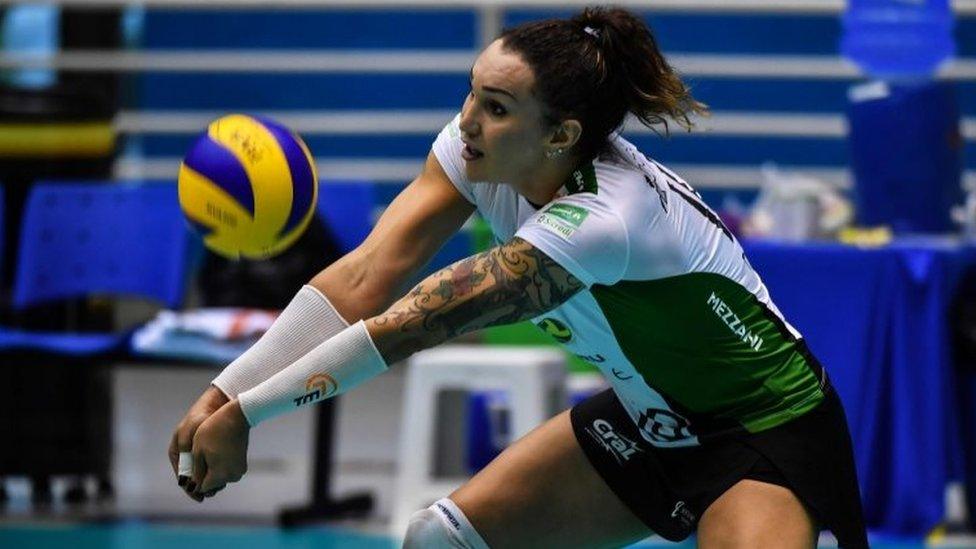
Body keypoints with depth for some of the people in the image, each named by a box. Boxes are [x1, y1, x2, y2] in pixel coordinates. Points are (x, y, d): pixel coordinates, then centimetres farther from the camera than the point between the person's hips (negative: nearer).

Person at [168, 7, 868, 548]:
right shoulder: (479, 151, -11)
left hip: (769, 431, -9)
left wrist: (249, 412, -33)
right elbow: (368, 278, -18)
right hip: (648, 417, 9)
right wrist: (225, 391, -28)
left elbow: (417, 322, -34)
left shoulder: (602, 219, -33)